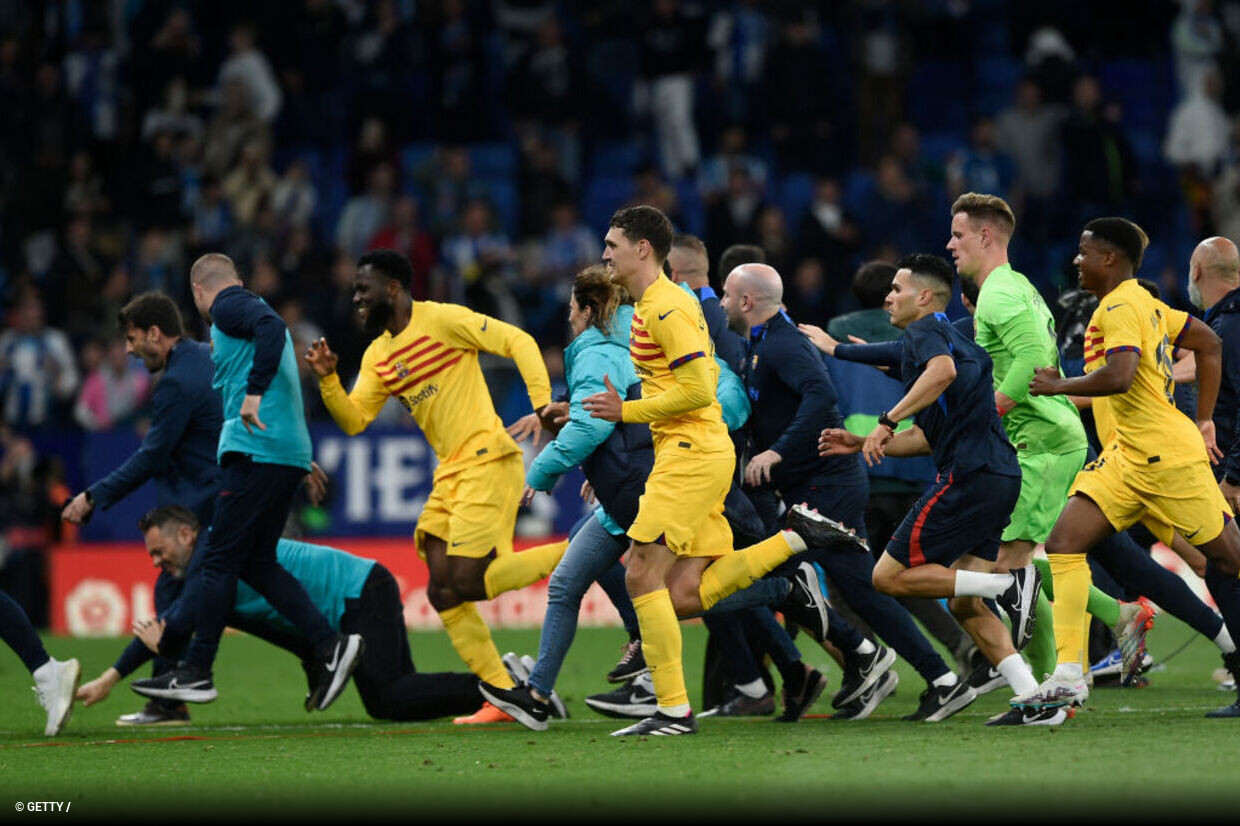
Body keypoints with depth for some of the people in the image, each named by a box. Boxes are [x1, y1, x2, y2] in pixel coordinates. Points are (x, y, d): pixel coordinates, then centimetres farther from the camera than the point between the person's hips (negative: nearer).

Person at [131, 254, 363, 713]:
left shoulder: (229, 307, -2)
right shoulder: (248, 309, 26)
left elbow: (271, 328, -22)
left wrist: (255, 392, -26)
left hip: (256, 450, -9)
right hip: (291, 452, 9)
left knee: (220, 560, -5)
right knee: (256, 562, 10)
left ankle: (196, 672, -4)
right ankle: (330, 644, 1)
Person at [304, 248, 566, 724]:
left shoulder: (442, 320, -8)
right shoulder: (378, 355, 16)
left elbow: (518, 342, -10)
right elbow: (353, 420, 12)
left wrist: (542, 402, -20)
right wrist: (327, 380, -4)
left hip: (488, 461, -9)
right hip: (450, 472, 9)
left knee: (466, 584, -16)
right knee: (443, 593, 1)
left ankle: (572, 556, 0)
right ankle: (504, 696, 6)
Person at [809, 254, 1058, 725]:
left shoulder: (927, 329, -2)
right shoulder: (927, 341, 28)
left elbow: (943, 371, -26)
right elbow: (929, 436, 31)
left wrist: (887, 422, -24)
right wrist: (861, 444, 27)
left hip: (968, 475, -10)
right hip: (998, 478, 10)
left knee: (889, 577, -4)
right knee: (964, 606, 9)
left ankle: (1007, 584, -12)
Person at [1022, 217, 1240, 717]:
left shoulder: (1121, 307, -14)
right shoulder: (1143, 303, 16)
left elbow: (1119, 377, -29)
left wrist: (1060, 386, -15)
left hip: (1166, 455, -10)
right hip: (1125, 458, 10)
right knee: (1064, 542, -6)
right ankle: (1068, 677, -13)